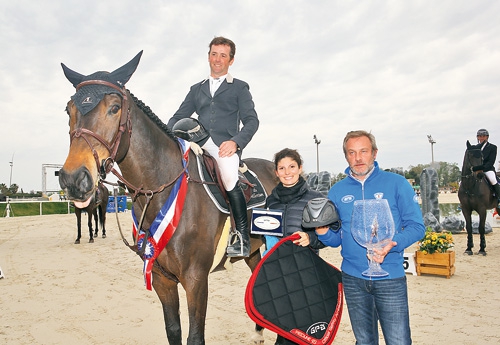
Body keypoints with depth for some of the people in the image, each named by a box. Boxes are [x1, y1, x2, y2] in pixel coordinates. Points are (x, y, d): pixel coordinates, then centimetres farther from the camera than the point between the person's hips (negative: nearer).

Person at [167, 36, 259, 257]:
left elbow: (251, 121, 3)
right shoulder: (196, 89, 26)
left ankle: (243, 239, -21)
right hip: (200, 144, 4)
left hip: (226, 146, -4)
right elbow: (178, 117, 20)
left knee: (229, 179, -32)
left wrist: (235, 142, -16)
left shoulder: (239, 88, 15)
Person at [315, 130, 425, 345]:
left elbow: (416, 226, -5)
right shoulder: (337, 191, 4)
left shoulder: (396, 184, -4)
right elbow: (336, 239, 8)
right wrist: (323, 232, -15)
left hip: (390, 277, -3)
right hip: (353, 279, 3)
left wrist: (393, 244, -23)